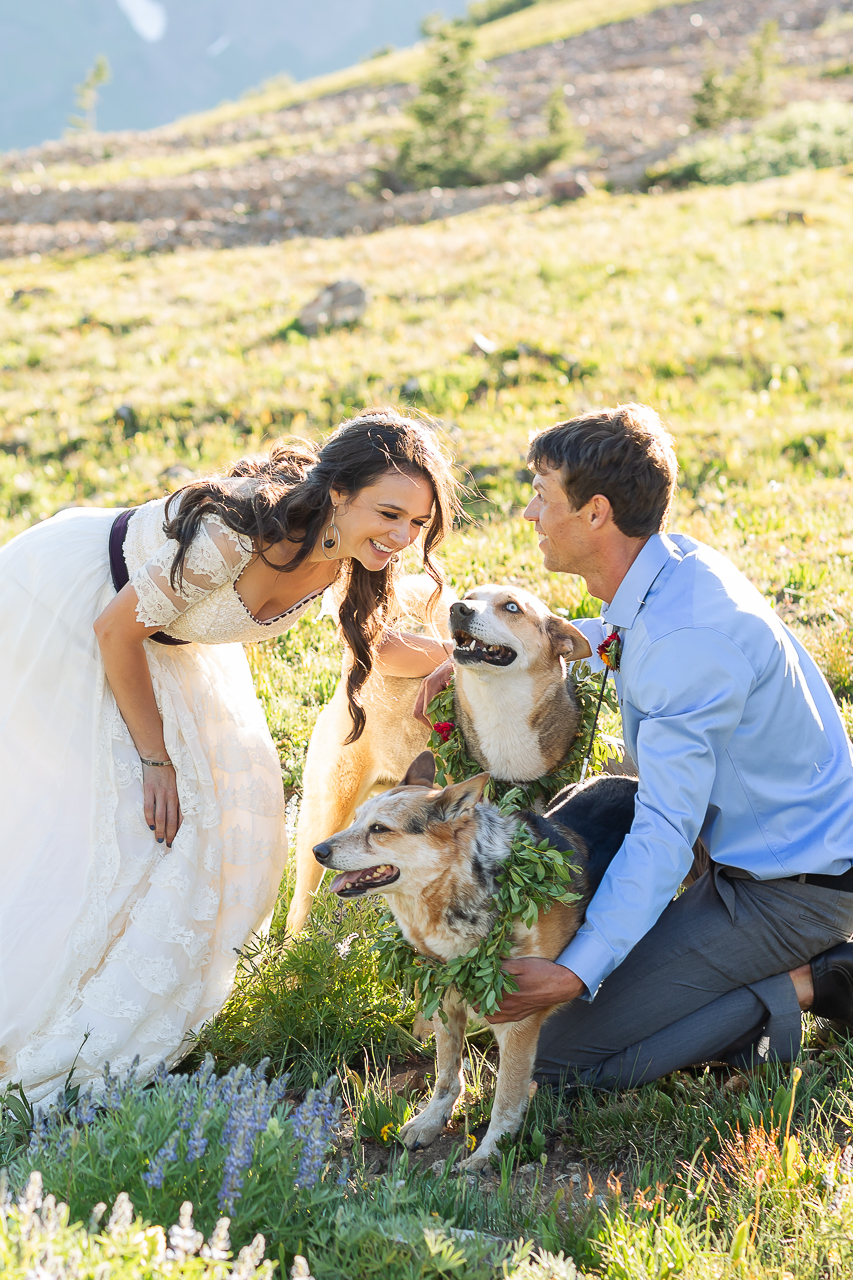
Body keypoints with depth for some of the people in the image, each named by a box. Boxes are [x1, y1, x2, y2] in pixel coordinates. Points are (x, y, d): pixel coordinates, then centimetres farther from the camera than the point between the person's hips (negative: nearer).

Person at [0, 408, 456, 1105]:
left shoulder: (352, 552, -17)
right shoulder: (234, 537, -40)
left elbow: (373, 642, 4)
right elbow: (116, 632, -26)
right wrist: (154, 756, -17)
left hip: (165, 638, 8)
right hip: (61, 611, -8)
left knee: (231, 799, 9)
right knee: (110, 822, -9)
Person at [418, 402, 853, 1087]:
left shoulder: (690, 635, -29)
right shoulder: (676, 564, 0)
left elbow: (666, 829, -29)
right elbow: (611, 638, 24)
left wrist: (580, 969, -32)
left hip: (789, 890, -9)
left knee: (567, 1055, -11)